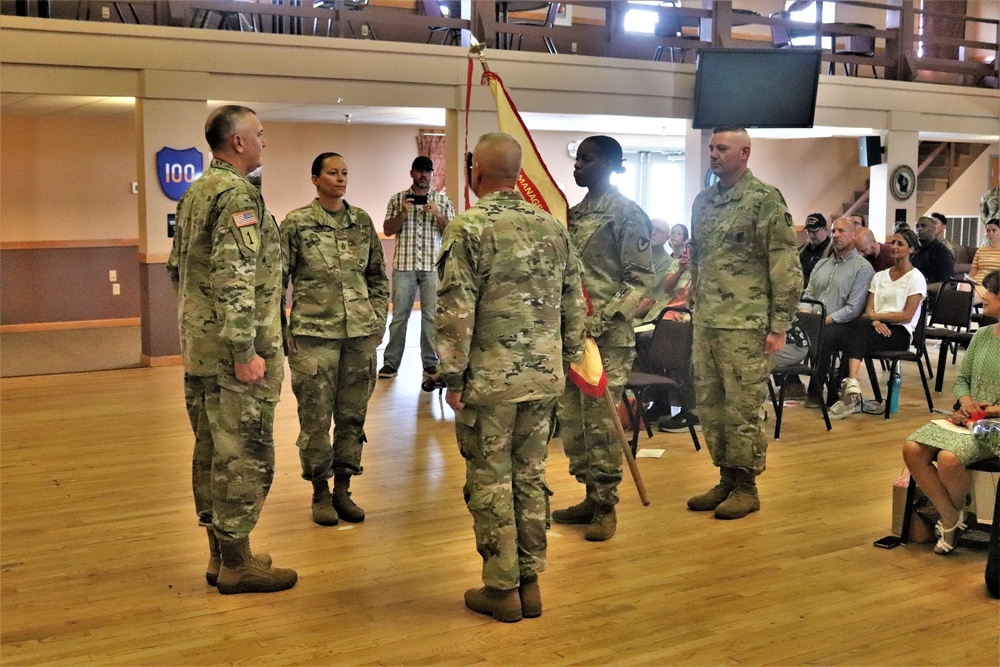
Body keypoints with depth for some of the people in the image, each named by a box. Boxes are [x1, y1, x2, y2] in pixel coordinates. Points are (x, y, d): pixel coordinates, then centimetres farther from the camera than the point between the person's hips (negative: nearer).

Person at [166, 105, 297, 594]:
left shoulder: (193, 194, 15)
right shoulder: (237, 194, -16)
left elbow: (176, 268, 21)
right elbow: (234, 278, -24)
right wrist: (244, 352, -24)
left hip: (198, 346, 10)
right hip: (232, 350, -10)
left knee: (212, 450, 14)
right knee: (244, 455, -2)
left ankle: (220, 553, 24)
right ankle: (237, 563, 6)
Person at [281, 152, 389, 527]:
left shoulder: (362, 222, 7)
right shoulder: (296, 224, -4)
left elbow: (378, 277, 15)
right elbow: (278, 281, -1)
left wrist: (379, 320, 8)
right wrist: (285, 332, -4)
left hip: (361, 334, 4)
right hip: (314, 334, -3)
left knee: (352, 415, 9)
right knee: (316, 417, 2)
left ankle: (343, 489, 21)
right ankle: (320, 492, 17)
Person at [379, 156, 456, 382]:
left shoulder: (443, 200, 7)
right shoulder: (398, 199, 7)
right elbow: (388, 230, 2)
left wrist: (438, 215, -14)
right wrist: (403, 212, -13)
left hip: (433, 266, 0)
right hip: (404, 265, 0)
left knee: (431, 315, 2)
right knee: (399, 315, 2)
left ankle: (430, 363, 8)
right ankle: (391, 362, 8)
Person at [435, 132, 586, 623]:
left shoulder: (468, 228, -11)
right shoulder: (553, 226, 7)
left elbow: (455, 311, -15)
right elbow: (574, 305, 9)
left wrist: (453, 377, -8)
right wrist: (566, 360, 17)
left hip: (490, 378, -5)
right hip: (544, 377, 5)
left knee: (490, 481, 5)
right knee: (530, 477, 14)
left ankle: (502, 588, 11)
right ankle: (530, 583, 20)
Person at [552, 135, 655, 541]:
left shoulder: (626, 213, -7)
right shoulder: (574, 213, 15)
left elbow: (640, 277, -11)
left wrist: (602, 320, -19)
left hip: (608, 335, -8)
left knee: (601, 420, -3)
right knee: (571, 416, 11)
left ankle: (605, 506, 8)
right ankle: (591, 496, 23)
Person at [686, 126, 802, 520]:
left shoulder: (765, 200, -9)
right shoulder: (702, 202, 13)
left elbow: (786, 268, -11)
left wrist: (779, 326, -13)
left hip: (745, 325, -7)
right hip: (706, 324, 7)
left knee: (743, 407, 0)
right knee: (709, 405, 12)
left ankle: (746, 487, 12)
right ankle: (725, 480, 24)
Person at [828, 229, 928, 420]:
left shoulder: (916, 278, 4)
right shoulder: (879, 276, 21)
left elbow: (907, 316, -6)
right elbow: (869, 310, 10)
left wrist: (876, 315, -9)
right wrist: (875, 321, -12)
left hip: (900, 332, -4)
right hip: (878, 328, 4)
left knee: (857, 332, -34)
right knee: (858, 325, -34)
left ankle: (849, 387, -42)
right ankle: (851, 387, -49)